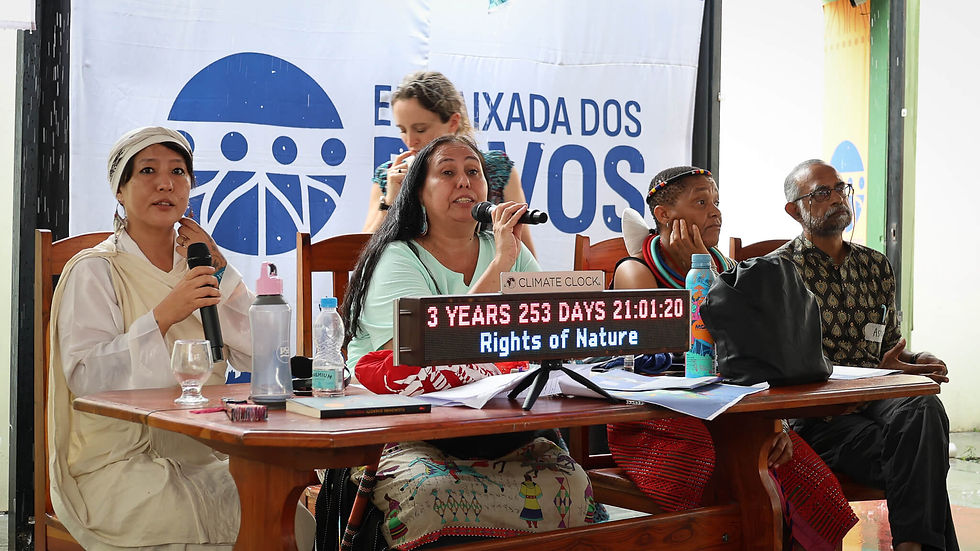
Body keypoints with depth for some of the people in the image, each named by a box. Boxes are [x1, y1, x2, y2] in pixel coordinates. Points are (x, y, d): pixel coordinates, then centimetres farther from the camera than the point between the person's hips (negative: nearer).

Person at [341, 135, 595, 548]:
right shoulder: (399, 259, -3)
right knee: (431, 492, -37)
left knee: (569, 482, -25)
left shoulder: (510, 252, 14)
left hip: (499, 431, 4)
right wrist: (499, 265, -18)